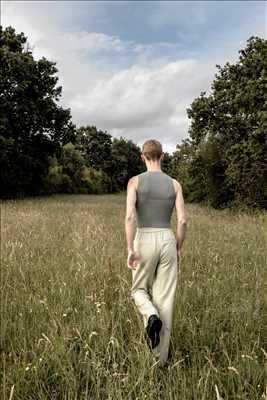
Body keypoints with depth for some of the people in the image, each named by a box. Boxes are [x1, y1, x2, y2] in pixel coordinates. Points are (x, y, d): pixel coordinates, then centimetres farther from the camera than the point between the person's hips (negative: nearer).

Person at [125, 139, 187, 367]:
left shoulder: (135, 181, -4)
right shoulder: (174, 184, 2)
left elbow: (129, 216, -16)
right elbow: (183, 220, -3)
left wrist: (130, 250, -13)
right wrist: (178, 249, 10)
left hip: (144, 242, -2)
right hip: (167, 241, 2)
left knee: (139, 290, 21)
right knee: (164, 299, 10)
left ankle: (151, 318, -11)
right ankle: (161, 356, 16)